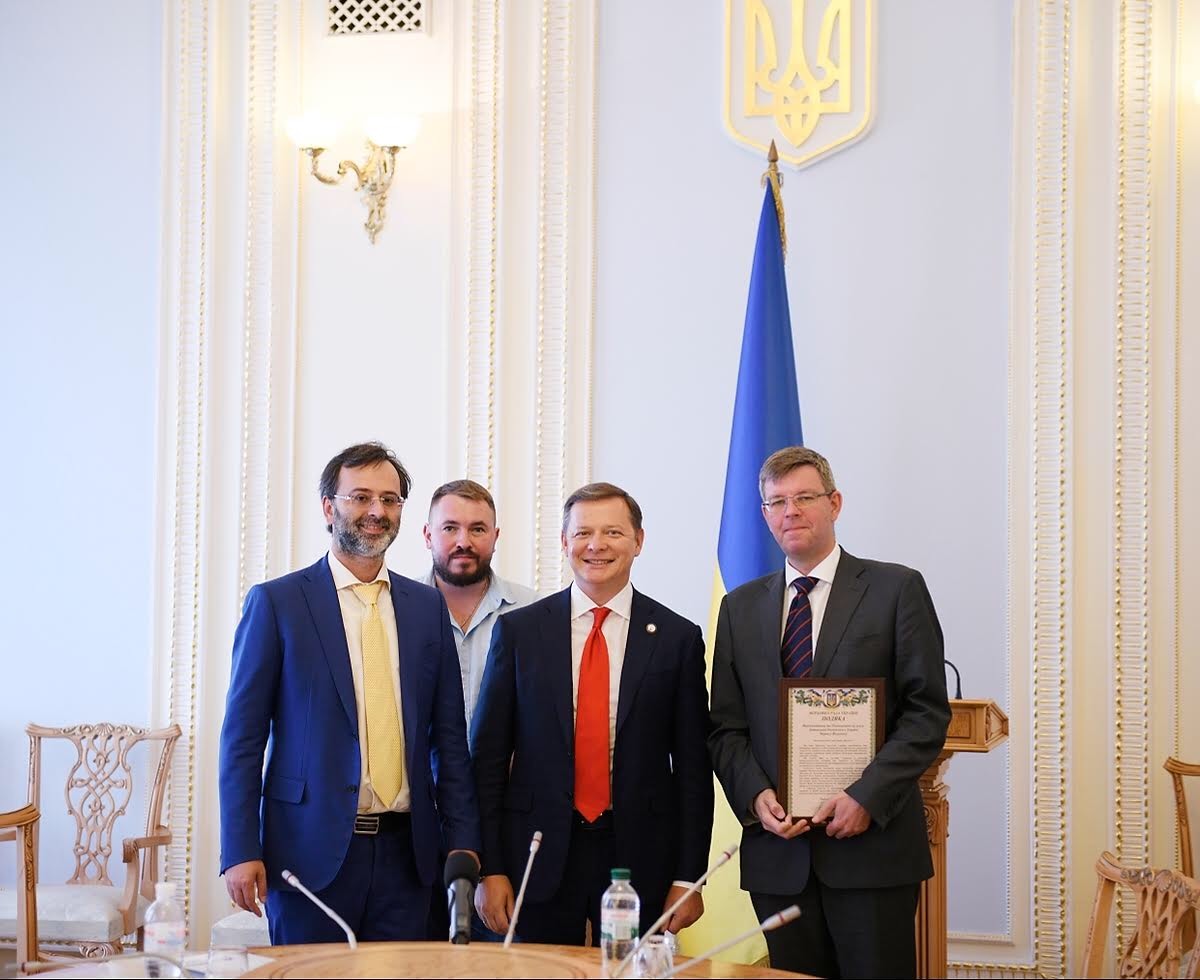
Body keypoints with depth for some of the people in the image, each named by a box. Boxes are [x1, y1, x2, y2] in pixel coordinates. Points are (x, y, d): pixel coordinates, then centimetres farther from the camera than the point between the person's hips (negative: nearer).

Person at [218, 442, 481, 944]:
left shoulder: (427, 606, 10)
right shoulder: (276, 602, -1)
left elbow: (449, 737, 11)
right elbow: (243, 734, -3)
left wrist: (463, 843, 4)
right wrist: (241, 851, -9)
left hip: (406, 849, 3)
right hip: (313, 848, -3)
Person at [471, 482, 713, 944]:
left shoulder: (677, 637, 1)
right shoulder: (518, 630, 2)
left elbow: (693, 766, 2)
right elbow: (488, 756, 2)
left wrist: (688, 878, -1)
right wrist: (490, 869, -3)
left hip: (641, 857, 0)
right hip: (541, 856, 0)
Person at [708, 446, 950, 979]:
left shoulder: (897, 589, 2)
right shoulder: (741, 608, 13)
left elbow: (928, 711, -3)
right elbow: (727, 728, 12)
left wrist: (867, 796, -13)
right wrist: (755, 795, -7)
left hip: (872, 845, -3)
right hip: (778, 850, 3)